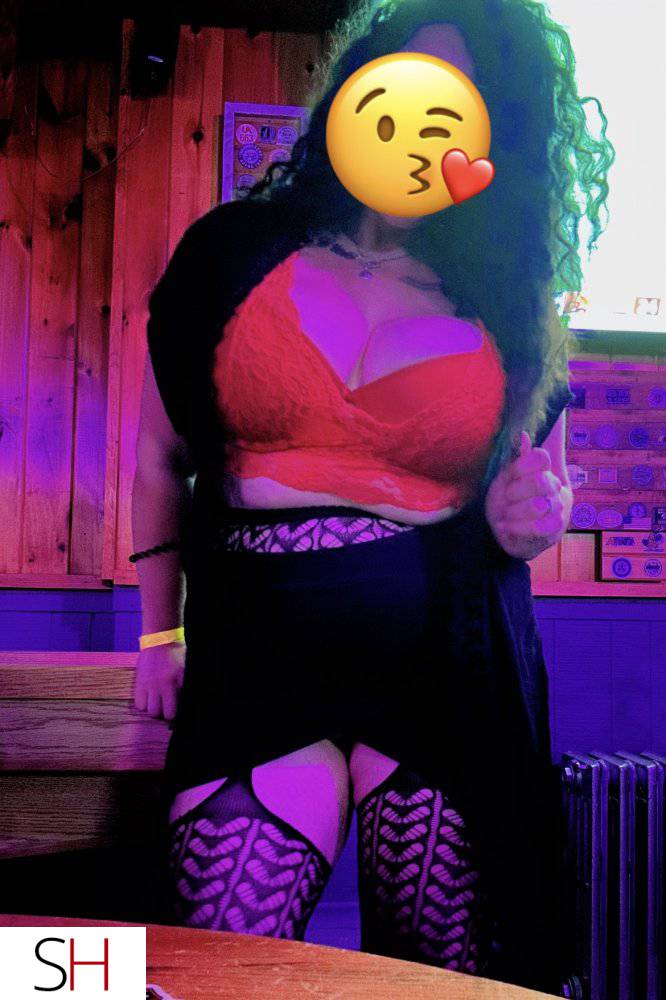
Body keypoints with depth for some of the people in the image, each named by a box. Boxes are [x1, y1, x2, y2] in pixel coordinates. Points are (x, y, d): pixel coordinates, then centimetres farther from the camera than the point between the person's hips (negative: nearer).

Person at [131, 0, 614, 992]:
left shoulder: (510, 307, 8)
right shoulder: (234, 251, 5)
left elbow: (538, 491, 20)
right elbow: (162, 453, 12)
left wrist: (530, 523, -4)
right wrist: (161, 633, 11)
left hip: (445, 676, 1)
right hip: (256, 659, 0)